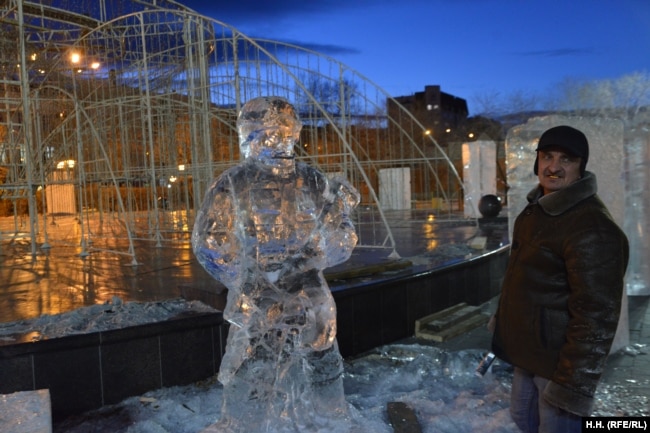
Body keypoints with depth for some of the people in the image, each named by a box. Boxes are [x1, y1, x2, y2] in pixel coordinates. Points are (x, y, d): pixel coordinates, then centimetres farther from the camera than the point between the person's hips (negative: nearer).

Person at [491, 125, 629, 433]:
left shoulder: (592, 229, -26)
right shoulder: (536, 209, 5)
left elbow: (596, 317, -27)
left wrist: (574, 385, -26)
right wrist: (502, 322, 22)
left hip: (560, 360, -9)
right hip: (528, 350, 9)